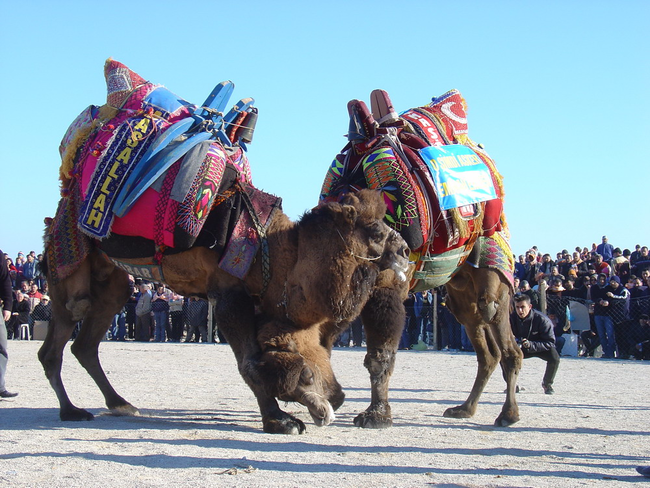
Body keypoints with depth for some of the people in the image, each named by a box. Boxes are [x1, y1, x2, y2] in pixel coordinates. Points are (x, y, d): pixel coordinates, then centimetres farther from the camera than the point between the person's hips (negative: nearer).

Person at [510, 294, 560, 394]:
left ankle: (547, 384, -2)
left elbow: (550, 343, -26)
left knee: (554, 358, -32)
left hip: (540, 348, -2)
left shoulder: (542, 320, -27)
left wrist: (531, 345, -41)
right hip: (520, 349, 3)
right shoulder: (512, 318, -16)